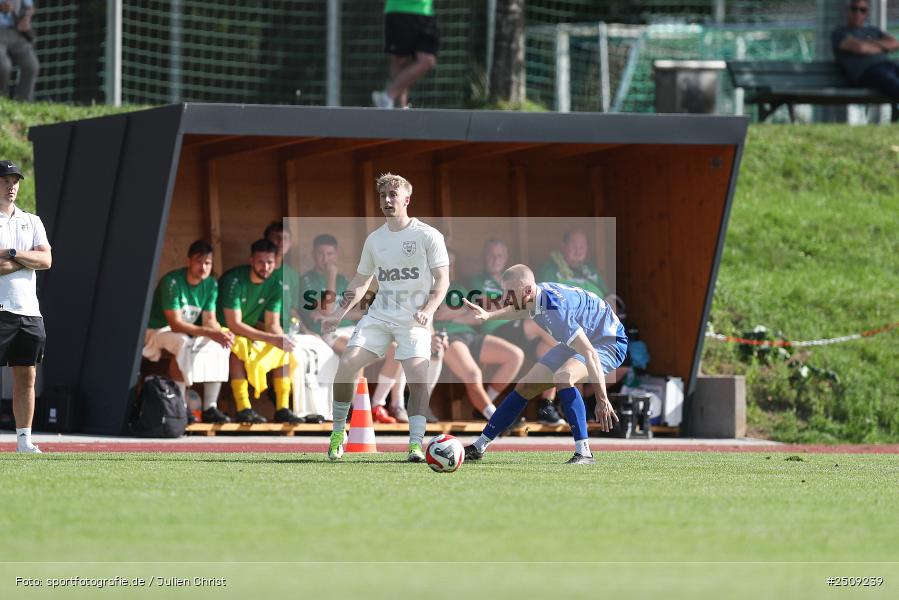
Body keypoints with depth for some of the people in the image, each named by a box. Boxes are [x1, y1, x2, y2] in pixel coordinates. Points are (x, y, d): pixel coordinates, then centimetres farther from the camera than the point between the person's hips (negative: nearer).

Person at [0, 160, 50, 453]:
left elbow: (46, 260, 3)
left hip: (29, 309, 6)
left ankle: (24, 439, 8)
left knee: (26, 376, 5)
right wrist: (27, 260, -5)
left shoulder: (32, 222, 17)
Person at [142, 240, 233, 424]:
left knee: (220, 344, -14)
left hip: (187, 332, 7)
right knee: (183, 343, -37)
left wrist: (220, 333, -30)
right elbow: (175, 324, -30)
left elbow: (210, 321, -5)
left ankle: (210, 408, -14)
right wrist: (210, 333, -39)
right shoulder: (172, 282, -25)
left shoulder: (211, 285, -3)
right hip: (158, 331, -7)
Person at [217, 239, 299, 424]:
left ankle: (282, 409, -13)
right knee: (238, 345, -37)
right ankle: (243, 409, -42)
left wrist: (282, 338, -30)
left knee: (285, 347, -10)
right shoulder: (234, 280, -25)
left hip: (249, 333, 7)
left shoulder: (275, 284, -4)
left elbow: (273, 324, -5)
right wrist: (271, 338, -36)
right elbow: (234, 325, -30)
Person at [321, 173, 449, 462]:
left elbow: (442, 280, -4)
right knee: (347, 364, -11)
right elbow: (361, 281, 21)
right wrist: (338, 314, 12)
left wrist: (428, 310, -20)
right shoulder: (374, 239, 12)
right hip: (379, 315, 4)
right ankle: (338, 432, 4)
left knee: (417, 377, -21)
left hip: (414, 321, -4)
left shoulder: (428, 236, -3)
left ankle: (416, 443, -16)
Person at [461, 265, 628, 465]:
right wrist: (489, 315, 13)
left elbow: (590, 354, -39)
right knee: (525, 386, 7)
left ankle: (584, 454, -32)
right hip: (575, 343, 9)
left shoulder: (555, 309, -38)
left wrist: (602, 400, -41)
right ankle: (479, 447, 17)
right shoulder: (535, 297, -12)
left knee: (563, 377, -36)